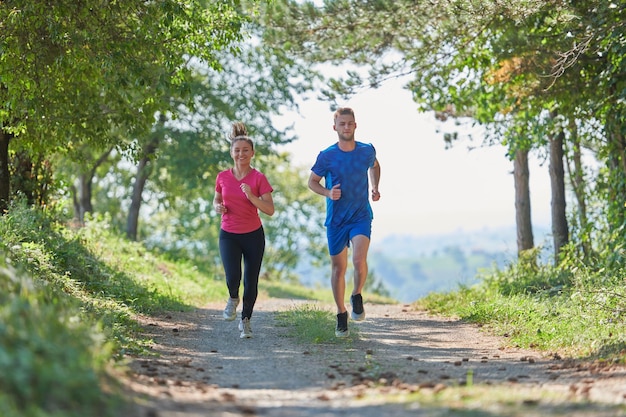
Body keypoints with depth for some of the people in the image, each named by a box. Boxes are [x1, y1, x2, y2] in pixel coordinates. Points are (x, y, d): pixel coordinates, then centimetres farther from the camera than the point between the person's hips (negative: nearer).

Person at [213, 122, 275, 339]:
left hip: (253, 235, -1)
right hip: (228, 234, 1)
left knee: (251, 282, 2)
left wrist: (251, 196, -25)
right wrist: (218, 207, -6)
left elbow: (270, 210, -12)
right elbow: (216, 200, 17)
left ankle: (246, 319, 24)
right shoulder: (222, 177, 0)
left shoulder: (259, 178, -8)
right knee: (233, 277, -18)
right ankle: (233, 299, 17)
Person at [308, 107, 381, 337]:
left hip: (361, 216, 0)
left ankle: (357, 296, 7)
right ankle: (341, 315, 22)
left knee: (359, 260, -21)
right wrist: (327, 193, -16)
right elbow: (312, 182, 3)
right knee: (338, 267, 6)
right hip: (336, 219, 0)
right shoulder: (327, 156, -9)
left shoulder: (367, 151, -2)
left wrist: (375, 188, 7)